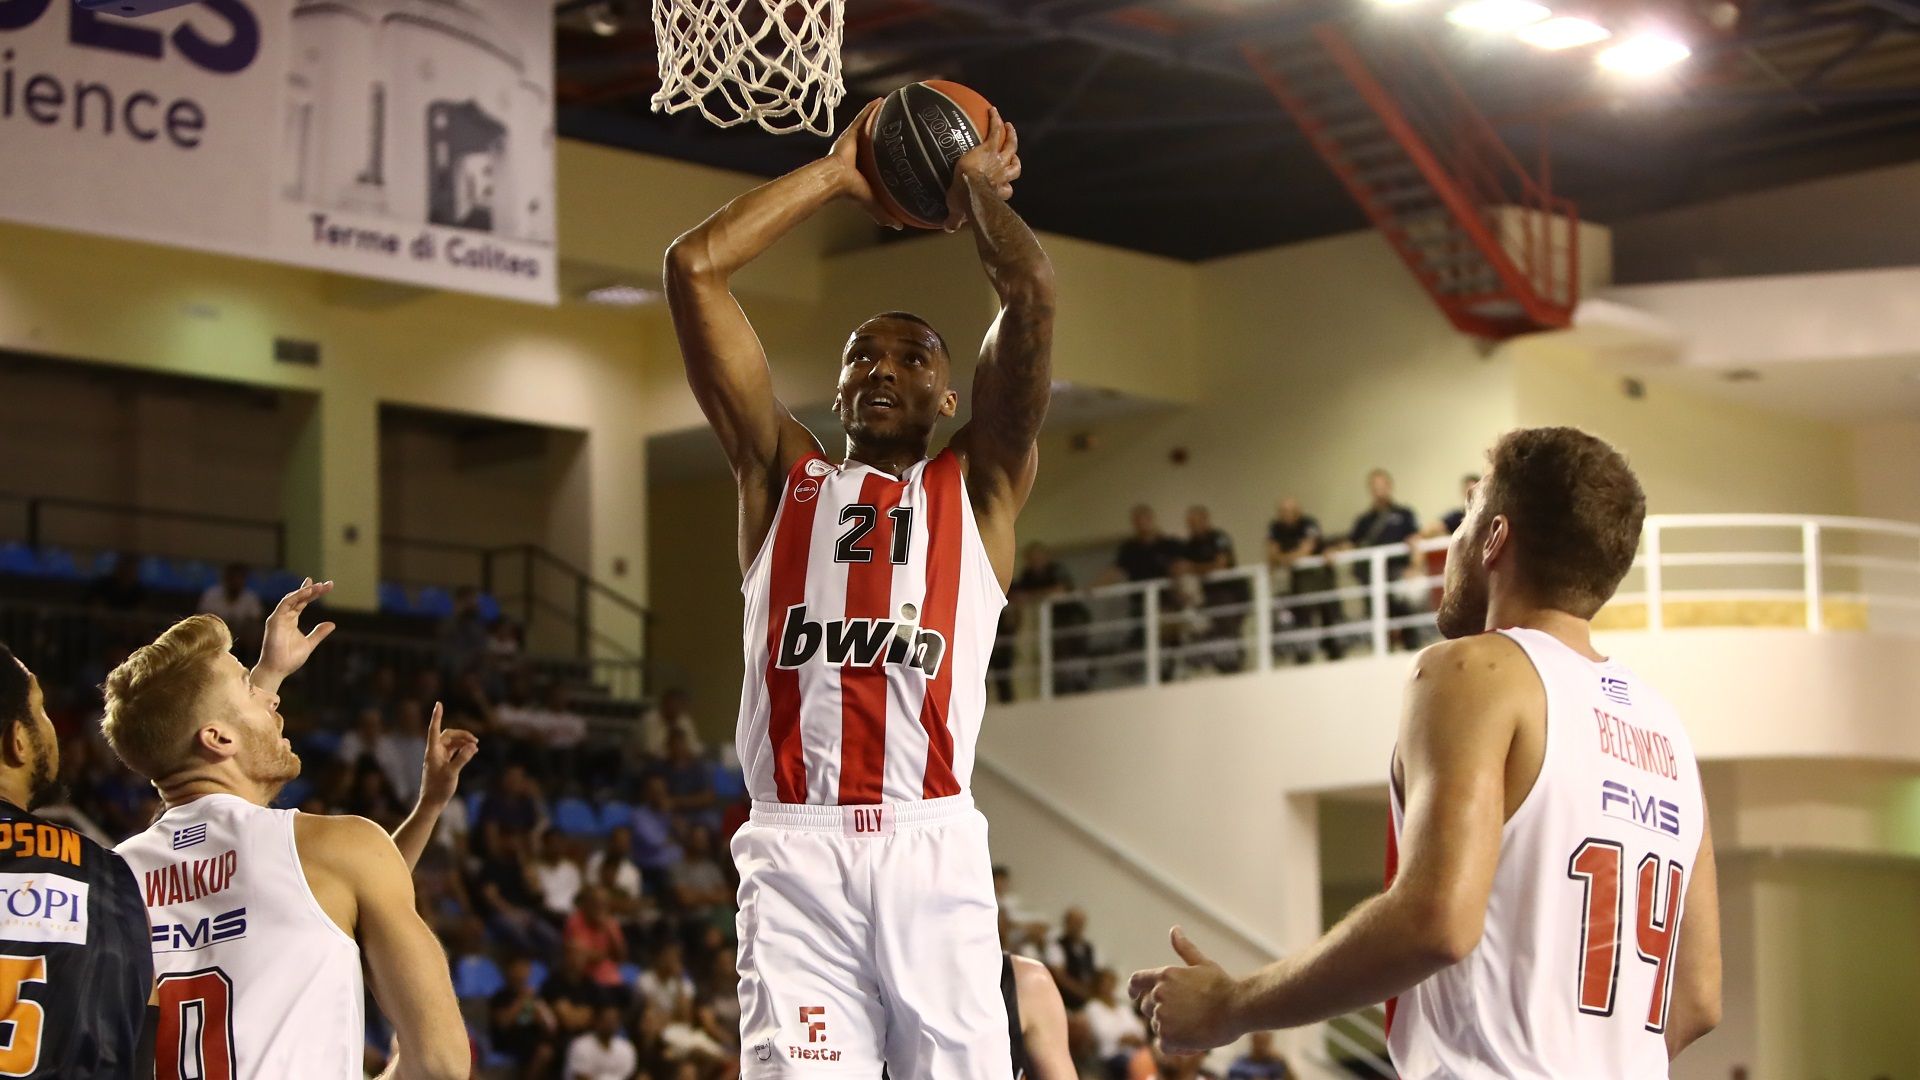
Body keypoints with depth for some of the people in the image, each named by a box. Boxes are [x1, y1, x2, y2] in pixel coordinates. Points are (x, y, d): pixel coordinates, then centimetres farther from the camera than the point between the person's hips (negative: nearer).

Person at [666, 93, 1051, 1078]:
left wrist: (979, 191, 23)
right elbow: (693, 267, 17)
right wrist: (837, 174, 24)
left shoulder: (978, 487, 19)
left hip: (932, 846, -1)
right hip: (793, 854, 1)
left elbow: (1031, 293, 6)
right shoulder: (783, 478, 23)